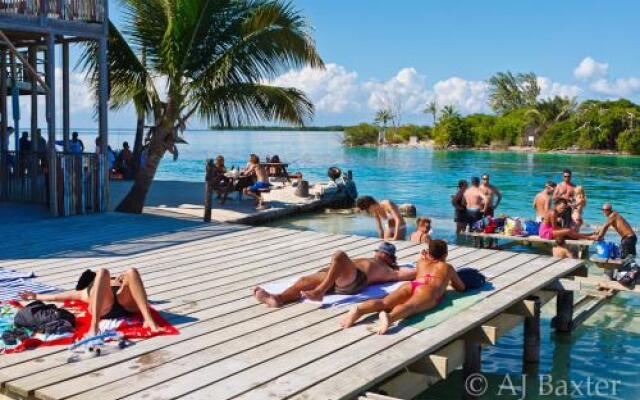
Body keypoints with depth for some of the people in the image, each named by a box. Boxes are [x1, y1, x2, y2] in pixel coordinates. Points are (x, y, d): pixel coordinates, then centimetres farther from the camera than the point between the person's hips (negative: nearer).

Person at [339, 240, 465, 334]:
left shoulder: (422, 262, 39)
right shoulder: (448, 268, 31)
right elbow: (461, 288, 41)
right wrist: (450, 281, 58)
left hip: (410, 285, 4)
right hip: (429, 290, -4)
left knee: (384, 302, -19)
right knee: (410, 307, -34)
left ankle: (359, 310, -50)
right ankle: (389, 317, -67)